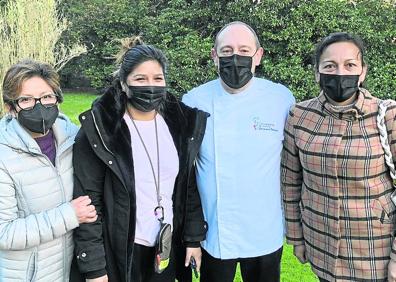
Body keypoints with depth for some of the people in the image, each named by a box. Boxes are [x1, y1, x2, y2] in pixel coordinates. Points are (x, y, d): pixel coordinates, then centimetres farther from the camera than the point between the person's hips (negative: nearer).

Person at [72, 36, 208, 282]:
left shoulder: (179, 125, 0)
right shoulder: (99, 131, -13)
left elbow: (189, 186, 7)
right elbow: (88, 202, -13)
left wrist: (194, 238, 6)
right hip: (120, 254, -4)